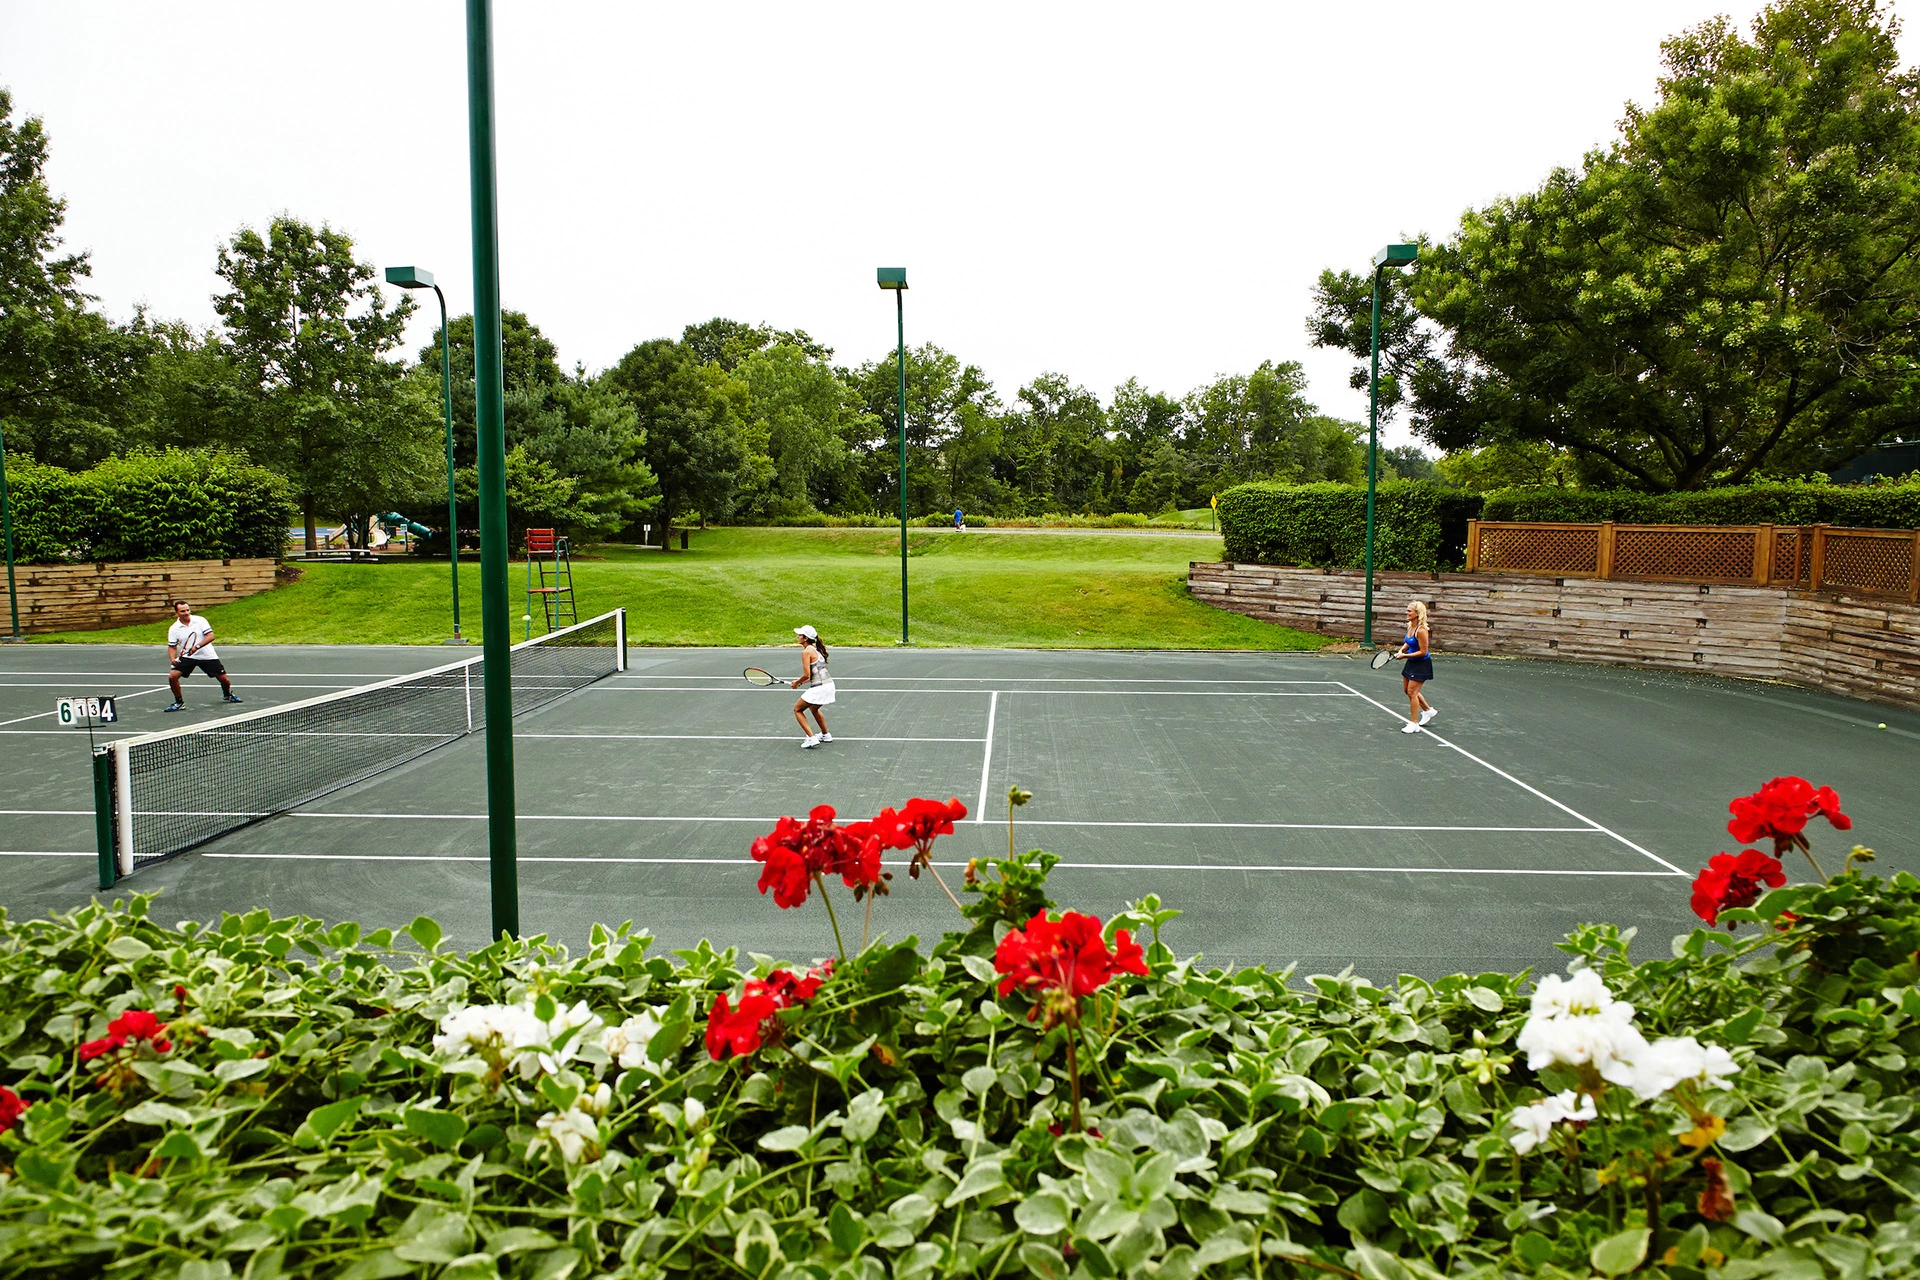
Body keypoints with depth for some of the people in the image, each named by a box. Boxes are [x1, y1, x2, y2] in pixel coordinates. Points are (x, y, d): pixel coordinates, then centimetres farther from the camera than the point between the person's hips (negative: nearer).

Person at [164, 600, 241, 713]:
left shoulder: (200, 620, -9)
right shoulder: (174, 629, -4)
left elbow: (210, 636, -16)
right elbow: (172, 647, -1)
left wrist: (197, 646, -29)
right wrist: (172, 659, -20)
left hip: (207, 656, -1)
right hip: (186, 657, 1)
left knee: (223, 679, 0)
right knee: (172, 676, -17)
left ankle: (228, 694, 35)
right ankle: (179, 703, 3)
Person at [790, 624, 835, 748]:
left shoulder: (806, 652, -12)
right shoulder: (816, 649, 16)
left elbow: (807, 675, -16)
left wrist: (797, 683, 1)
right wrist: (801, 683, 17)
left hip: (819, 688, -9)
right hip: (829, 684, 9)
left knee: (797, 709, 6)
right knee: (814, 708, 34)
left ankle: (811, 738, -3)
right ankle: (825, 735, 44)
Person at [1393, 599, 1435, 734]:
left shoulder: (1421, 630, -25)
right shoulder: (1410, 626, 1)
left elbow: (1423, 652, -23)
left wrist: (1405, 655, -20)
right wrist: (1401, 650, 0)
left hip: (1421, 664, -9)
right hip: (1411, 663, 9)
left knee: (1412, 692, -6)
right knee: (1408, 690, 19)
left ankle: (1414, 724, 5)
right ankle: (1428, 710, 39)